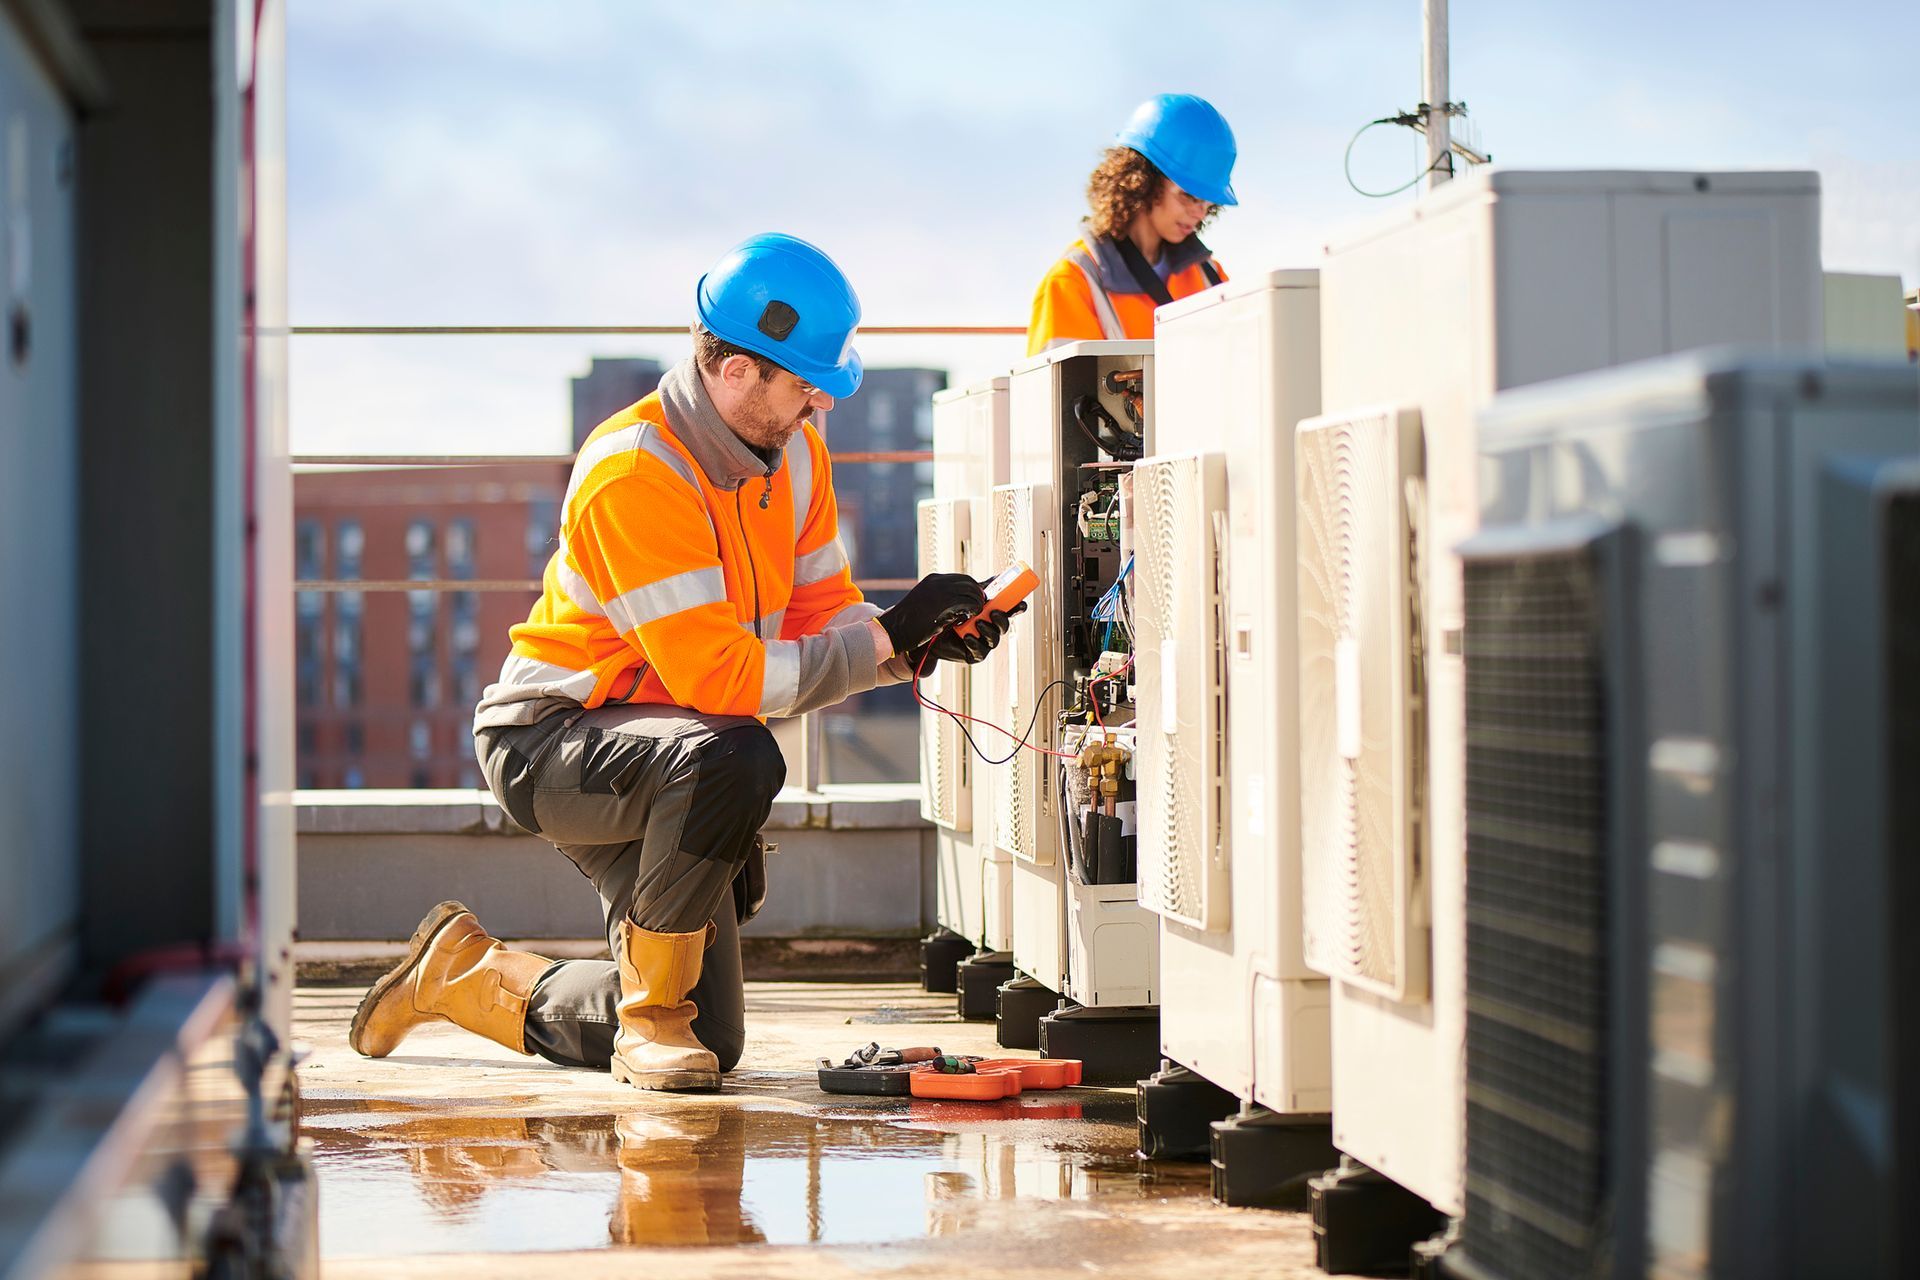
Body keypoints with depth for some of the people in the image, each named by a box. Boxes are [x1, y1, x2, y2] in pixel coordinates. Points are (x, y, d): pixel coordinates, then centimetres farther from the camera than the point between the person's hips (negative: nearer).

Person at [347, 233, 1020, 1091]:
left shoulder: (794, 452, 1)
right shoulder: (634, 476, -27)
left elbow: (823, 613, 3)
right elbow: (721, 678, -31)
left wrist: (924, 645, -17)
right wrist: (890, 636, -30)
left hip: (661, 748, 8)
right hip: (550, 742, -8)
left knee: (711, 1044, 6)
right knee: (735, 757, -40)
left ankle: (463, 973, 27)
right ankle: (654, 1014, -20)